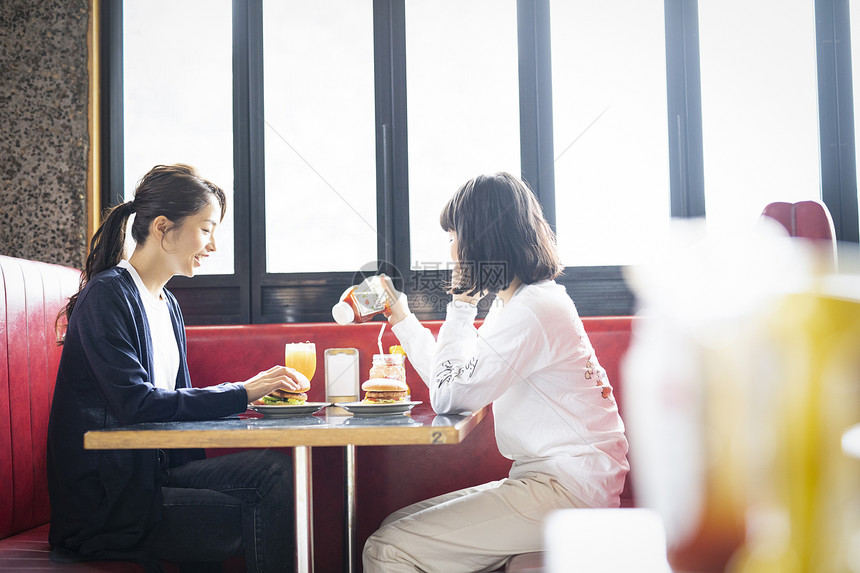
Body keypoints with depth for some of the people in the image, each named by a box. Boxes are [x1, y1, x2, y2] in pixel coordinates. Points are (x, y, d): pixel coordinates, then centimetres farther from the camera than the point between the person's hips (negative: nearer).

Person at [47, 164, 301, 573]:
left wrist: (254, 390, -1)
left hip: (156, 471, 8)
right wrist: (240, 393, -19)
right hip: (103, 504, -8)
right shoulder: (107, 295, -11)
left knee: (275, 470, -14)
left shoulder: (167, 304, 16)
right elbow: (135, 403, -22)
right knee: (261, 520, -22)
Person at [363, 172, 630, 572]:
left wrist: (461, 307, -5)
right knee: (396, 526, 8)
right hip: (545, 479, 10)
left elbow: (447, 397, -15)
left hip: (565, 488, -10)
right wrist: (400, 315, 30)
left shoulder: (530, 310, -16)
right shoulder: (515, 302, 16)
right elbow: (453, 383, 21)